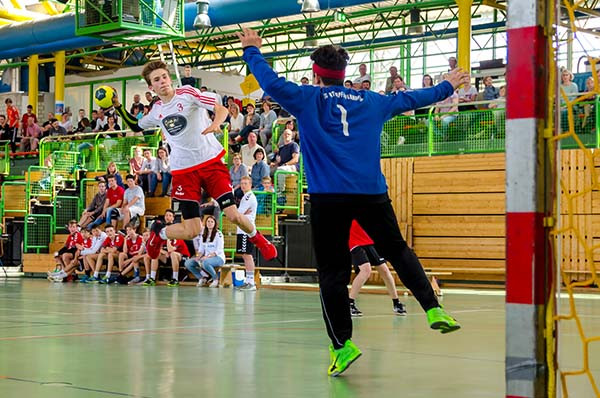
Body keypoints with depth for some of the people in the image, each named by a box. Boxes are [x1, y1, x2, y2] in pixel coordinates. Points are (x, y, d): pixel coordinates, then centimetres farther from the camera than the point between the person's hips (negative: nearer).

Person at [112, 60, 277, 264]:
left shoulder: (187, 93, -5)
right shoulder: (156, 110, 9)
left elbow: (221, 108, -15)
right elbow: (136, 126, 29)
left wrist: (216, 123, -36)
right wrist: (118, 107, 17)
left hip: (211, 161, -2)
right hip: (183, 171, 2)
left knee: (233, 215, -12)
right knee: (191, 231, -7)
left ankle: (258, 239, 21)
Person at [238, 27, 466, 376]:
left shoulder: (308, 99, 6)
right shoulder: (371, 101, 15)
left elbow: (271, 82, 0)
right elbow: (409, 99, 26)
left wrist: (252, 50, 17)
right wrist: (447, 86, 41)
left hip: (329, 198, -2)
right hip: (372, 192, 3)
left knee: (332, 272, 2)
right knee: (398, 251, 19)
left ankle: (342, 345, -1)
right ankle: (433, 309, 7)